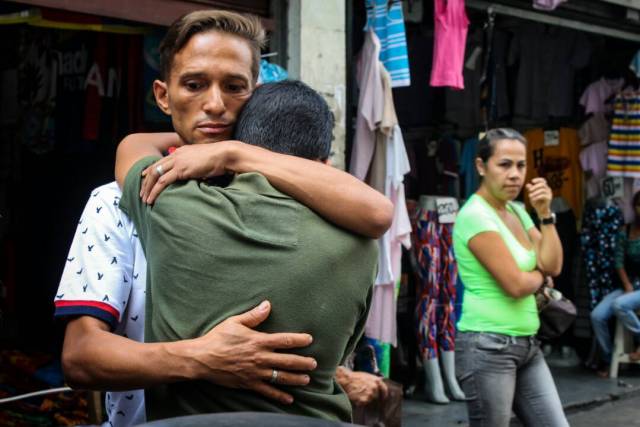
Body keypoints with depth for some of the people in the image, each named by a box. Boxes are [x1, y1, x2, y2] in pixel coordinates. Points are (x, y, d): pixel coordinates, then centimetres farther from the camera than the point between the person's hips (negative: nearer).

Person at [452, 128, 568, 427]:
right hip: (488, 347, -8)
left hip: (527, 345, 8)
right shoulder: (475, 216, -14)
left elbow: (553, 266, 4)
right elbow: (515, 285, -20)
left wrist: (545, 214, -3)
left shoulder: (517, 210, 12)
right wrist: (540, 274, 1)